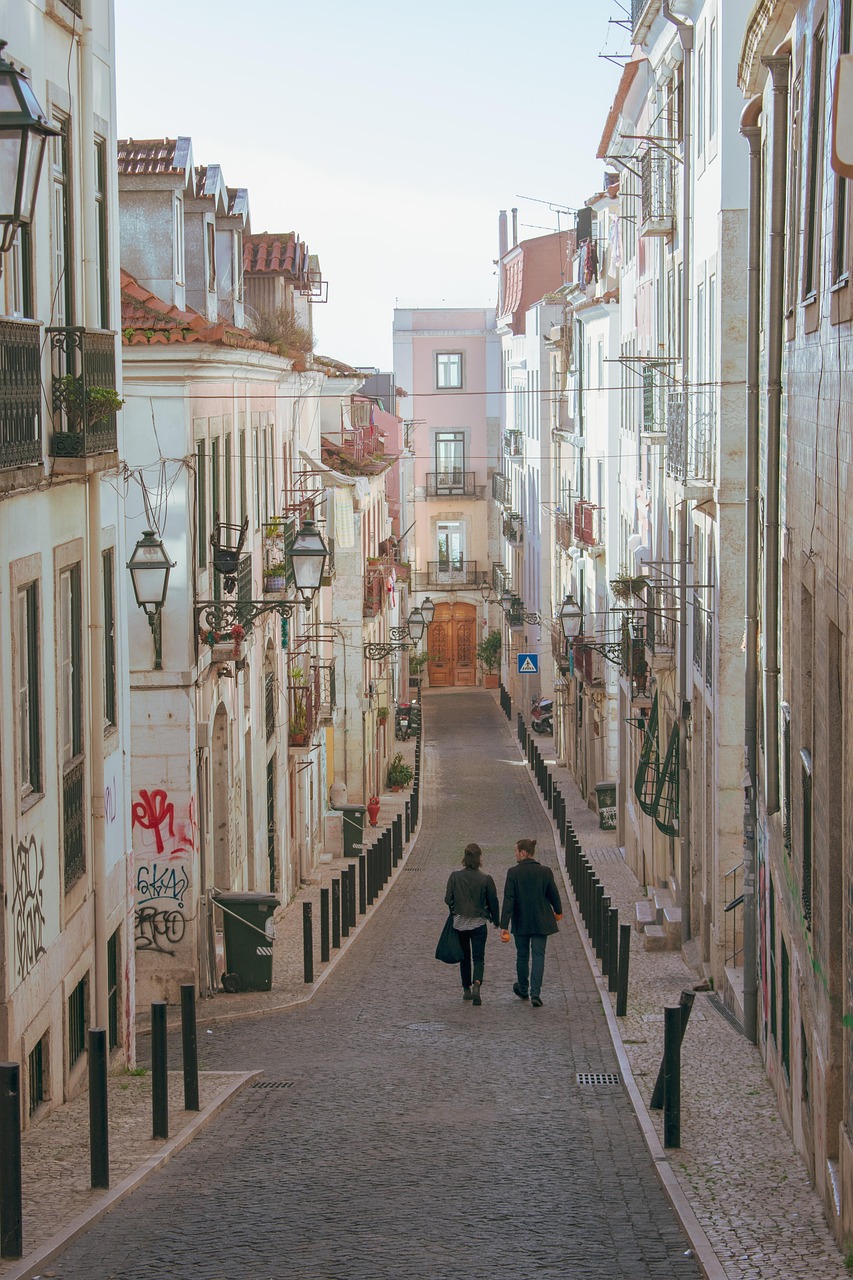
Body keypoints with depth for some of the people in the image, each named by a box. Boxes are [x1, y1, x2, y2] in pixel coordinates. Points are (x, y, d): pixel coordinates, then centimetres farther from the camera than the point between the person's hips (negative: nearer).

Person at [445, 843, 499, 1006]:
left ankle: (466, 990, 23)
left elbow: (448, 899, -2)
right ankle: (476, 984, -23)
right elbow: (493, 902, -3)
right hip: (478, 923, -2)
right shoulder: (485, 879, -10)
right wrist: (495, 920, 13)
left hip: (459, 923, 2)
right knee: (478, 957, 1)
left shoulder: (455, 876, -8)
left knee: (464, 957, 17)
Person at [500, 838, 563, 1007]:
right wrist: (558, 911, 25)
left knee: (522, 955, 16)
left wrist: (504, 926, -14)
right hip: (540, 921, 1)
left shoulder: (513, 872, -12)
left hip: (521, 921, -1)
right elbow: (553, 894, 4)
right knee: (538, 955, 2)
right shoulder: (545, 871, -6)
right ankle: (535, 993, -9)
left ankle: (523, 990, 32)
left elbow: (508, 900, -14)